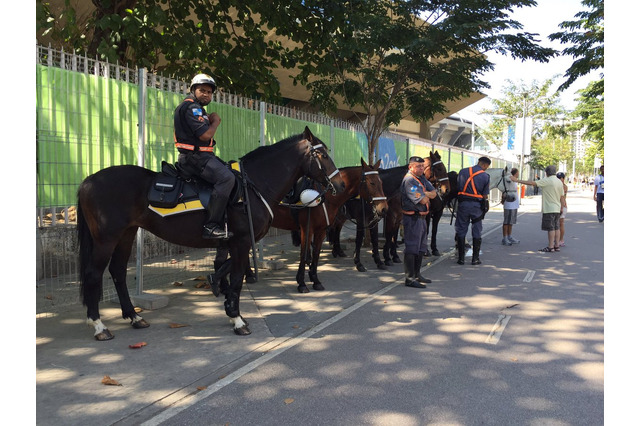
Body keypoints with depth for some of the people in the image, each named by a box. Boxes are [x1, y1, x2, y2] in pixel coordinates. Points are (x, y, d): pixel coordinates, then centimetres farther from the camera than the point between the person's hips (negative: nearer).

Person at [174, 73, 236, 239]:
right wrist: (216, 121, -3)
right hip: (195, 157, -12)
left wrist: (209, 120, 12)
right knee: (227, 178, -28)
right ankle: (210, 226, -29)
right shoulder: (191, 107, -11)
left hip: (201, 155, 12)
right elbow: (205, 135, -21)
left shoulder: (196, 108, 24)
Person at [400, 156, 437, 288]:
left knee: (421, 247, 18)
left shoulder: (422, 178, 14)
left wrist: (425, 193, -11)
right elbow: (423, 200, -23)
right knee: (411, 247, -7)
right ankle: (409, 278, -2)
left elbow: (433, 193, 8)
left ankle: (416, 274, 29)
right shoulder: (409, 180, -18)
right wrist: (425, 196, -1)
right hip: (413, 218, -10)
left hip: (422, 217, 10)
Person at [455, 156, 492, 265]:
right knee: (477, 232, 9)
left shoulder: (463, 172, 4)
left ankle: (461, 258, 9)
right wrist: (485, 207, 12)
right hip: (476, 205, -1)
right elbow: (485, 195, -1)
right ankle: (475, 258, 11)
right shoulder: (485, 176, -2)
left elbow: (457, 187, 7)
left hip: (463, 203, 2)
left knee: (461, 231, 8)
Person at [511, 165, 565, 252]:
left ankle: (550, 247, -4)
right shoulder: (559, 182, 11)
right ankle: (556, 246, 14)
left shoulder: (547, 180, -13)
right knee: (556, 227, 11)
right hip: (557, 208, 8)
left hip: (549, 209, -8)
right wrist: (561, 207, 23)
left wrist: (517, 181, -15)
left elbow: (532, 183, -17)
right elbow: (562, 196, 14)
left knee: (551, 228, -6)